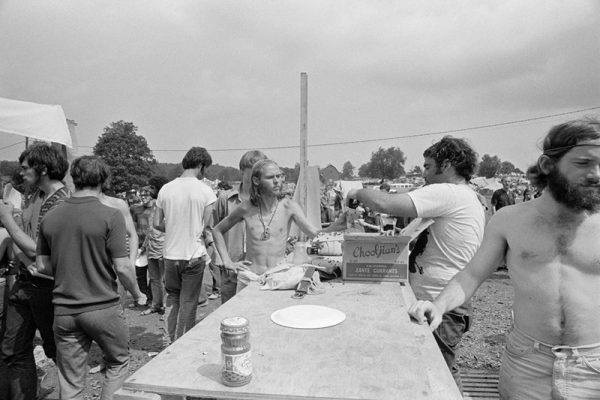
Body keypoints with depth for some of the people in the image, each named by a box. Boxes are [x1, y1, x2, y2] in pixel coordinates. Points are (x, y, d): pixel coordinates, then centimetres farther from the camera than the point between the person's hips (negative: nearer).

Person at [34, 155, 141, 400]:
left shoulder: (50, 218, 0)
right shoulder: (110, 216, -14)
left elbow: (42, 266, 7)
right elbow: (122, 268, -16)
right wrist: (137, 292, 2)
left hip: (63, 310, 4)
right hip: (103, 307, -4)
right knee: (118, 362, 20)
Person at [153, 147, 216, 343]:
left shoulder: (166, 189, -1)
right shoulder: (205, 190, -11)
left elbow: (157, 223, 3)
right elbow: (208, 226, -10)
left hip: (170, 253, 4)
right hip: (194, 254, -3)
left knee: (172, 297, 22)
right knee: (188, 302, 10)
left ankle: (171, 341, 28)